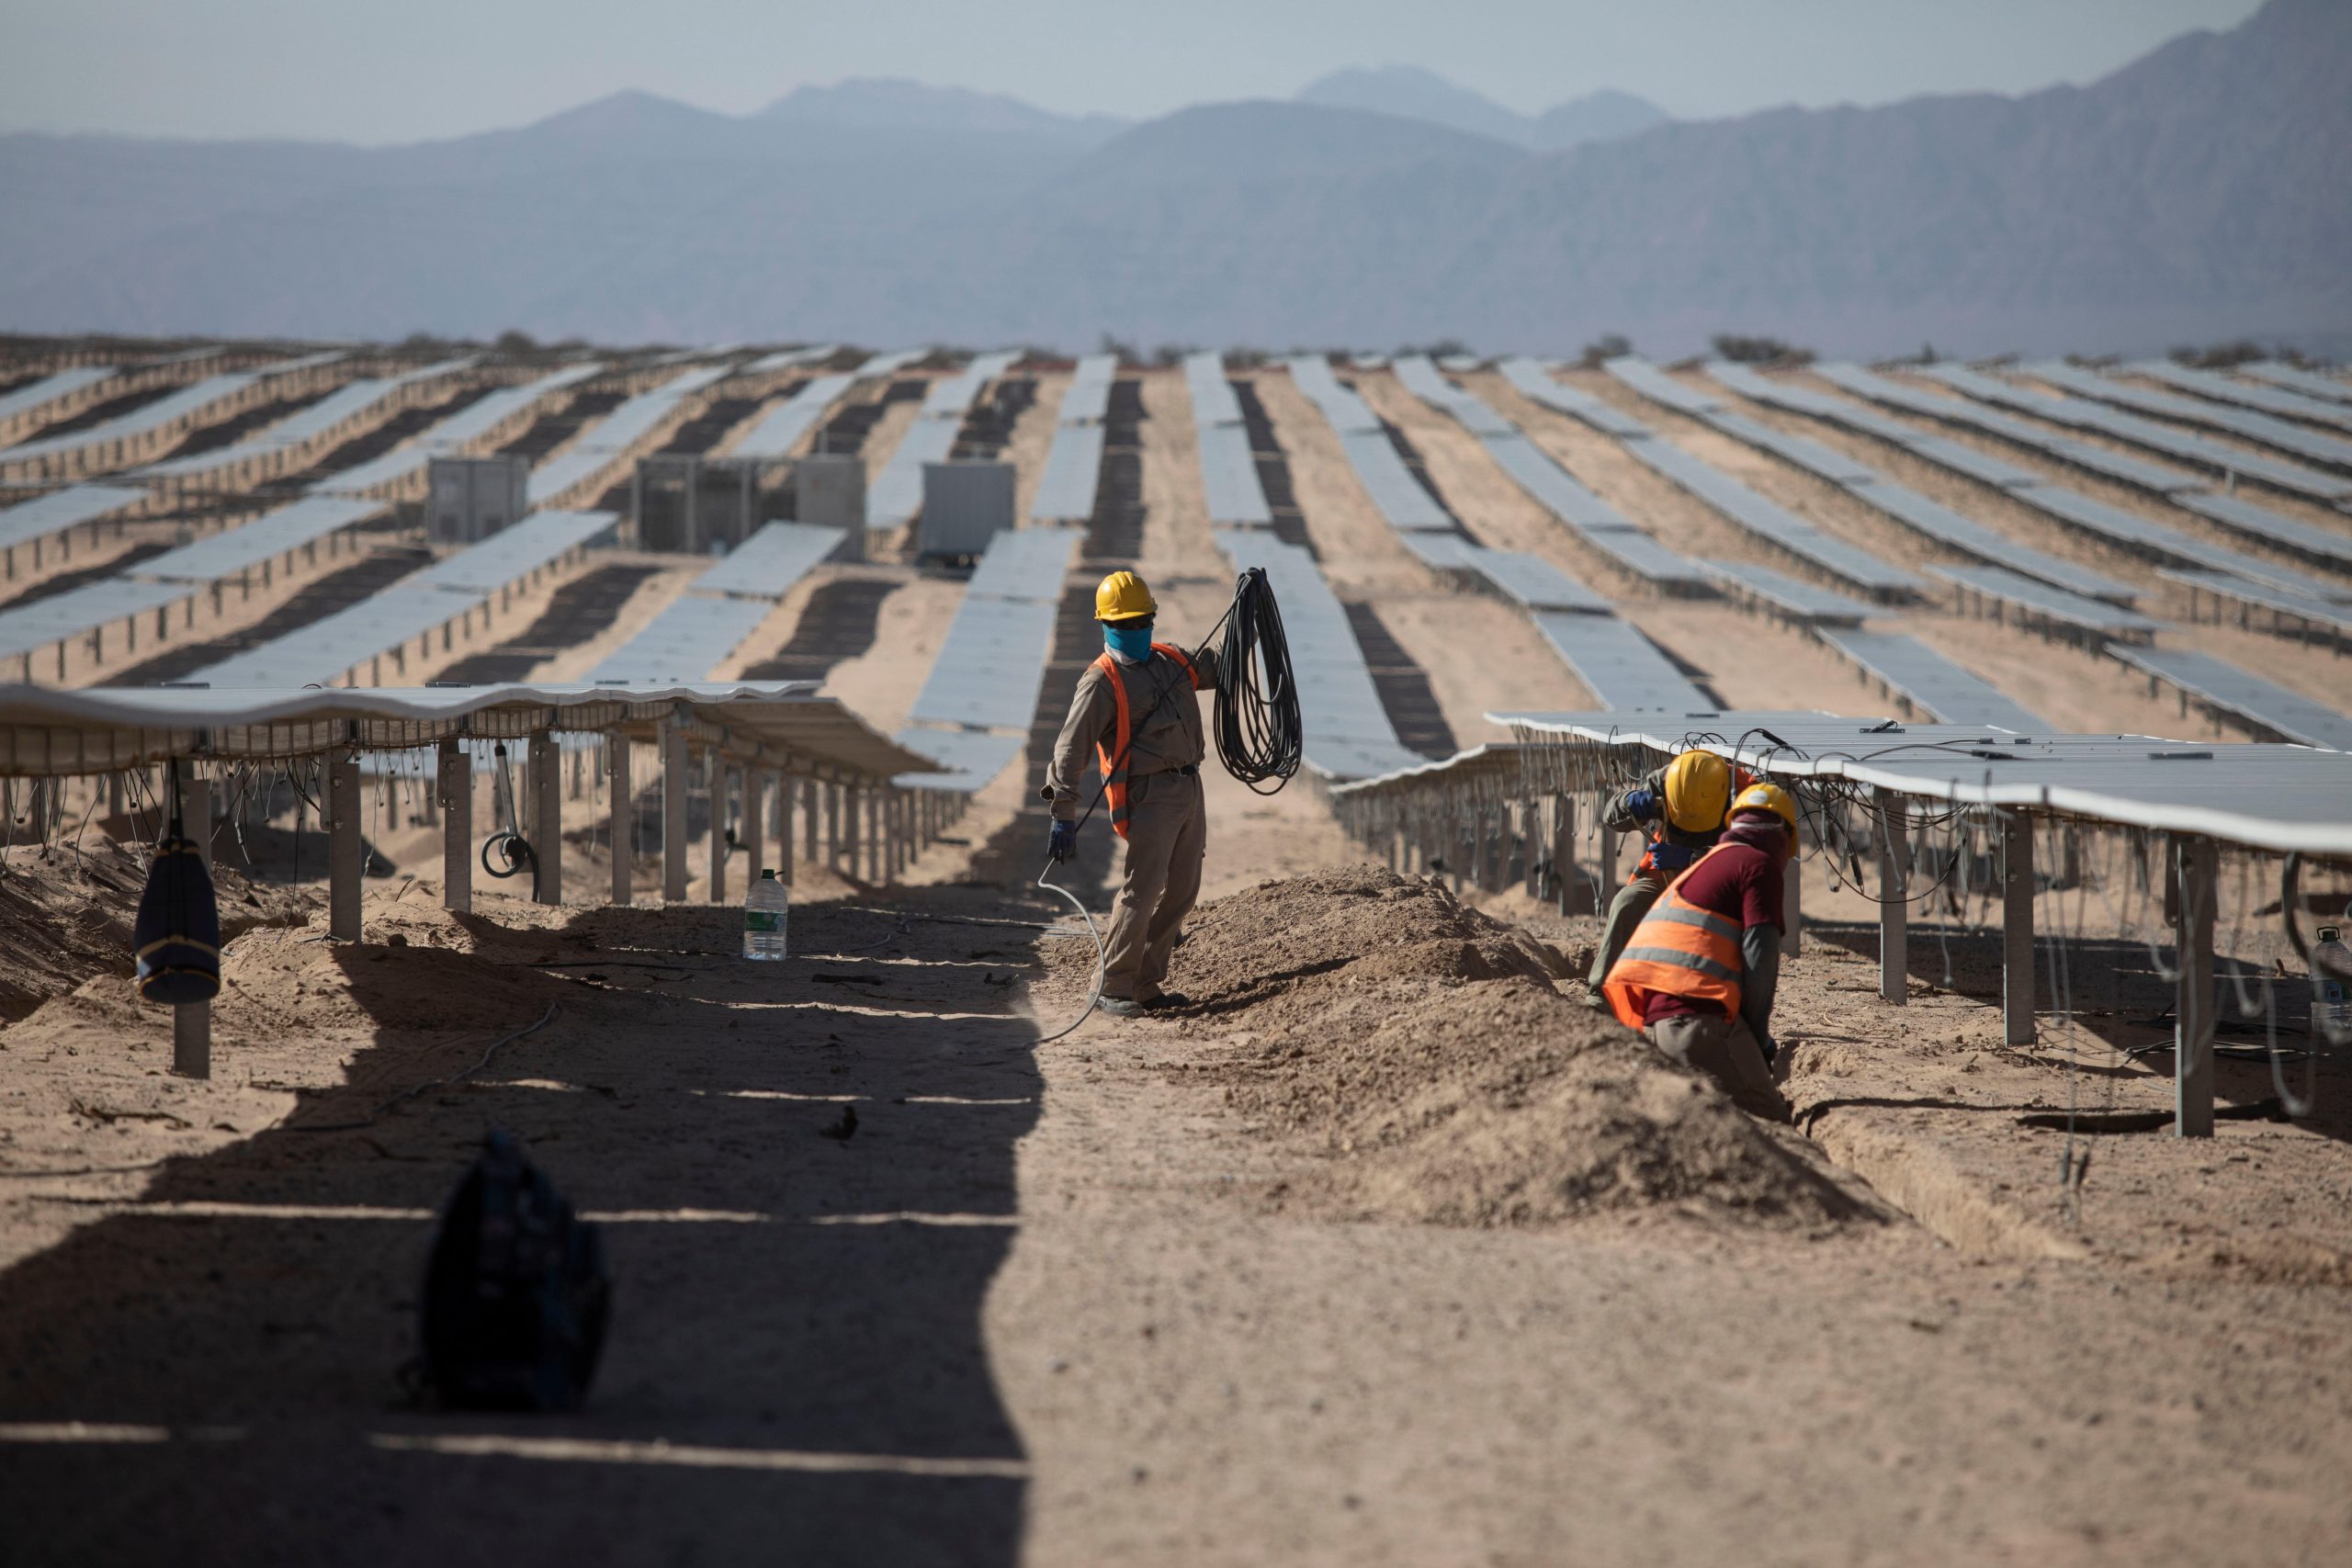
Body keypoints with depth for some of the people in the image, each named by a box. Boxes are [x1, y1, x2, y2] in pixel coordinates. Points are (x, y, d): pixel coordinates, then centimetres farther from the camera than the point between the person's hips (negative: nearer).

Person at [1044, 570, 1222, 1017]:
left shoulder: (1172, 660, 15)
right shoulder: (1101, 682, -7)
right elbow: (1070, 749, -12)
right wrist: (1064, 817, -19)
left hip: (1189, 791, 8)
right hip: (1150, 795, -8)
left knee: (1181, 893, 10)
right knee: (1141, 891, -12)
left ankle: (1146, 985, 19)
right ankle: (1114, 988, -5)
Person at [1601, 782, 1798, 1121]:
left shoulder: (1704, 866, 31)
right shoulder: (1760, 865, 5)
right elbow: (1760, 956, -6)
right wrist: (1759, 1036, 5)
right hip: (1696, 1015, -9)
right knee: (1770, 1124, -11)